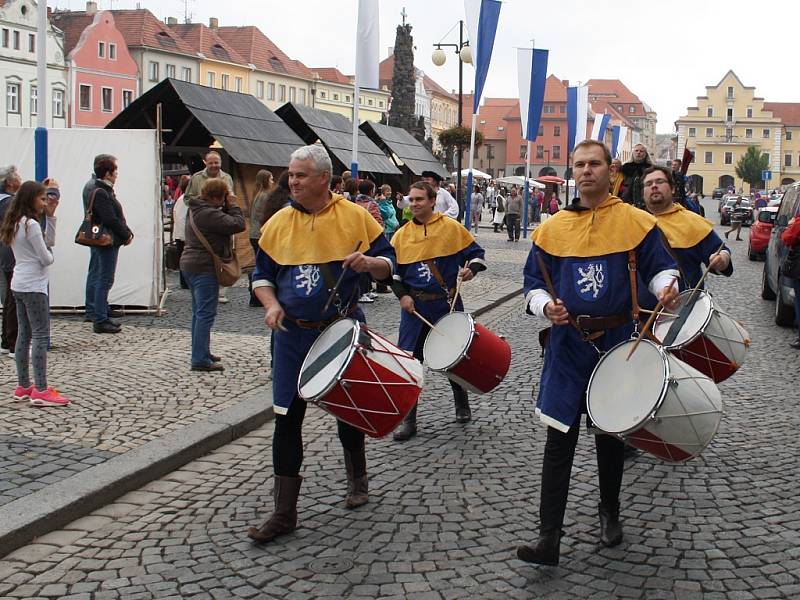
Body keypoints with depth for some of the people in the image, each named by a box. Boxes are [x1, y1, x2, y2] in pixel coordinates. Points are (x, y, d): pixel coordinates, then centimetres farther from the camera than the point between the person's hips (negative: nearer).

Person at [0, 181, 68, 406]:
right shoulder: (31, 225, -16)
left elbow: (50, 242, 16)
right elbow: (46, 258, -15)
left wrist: (50, 216, 9)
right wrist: (50, 257, 8)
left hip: (19, 285, 10)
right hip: (33, 286, -10)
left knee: (24, 335, 13)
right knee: (41, 335, -8)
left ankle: (23, 387, 18)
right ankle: (41, 391, -10)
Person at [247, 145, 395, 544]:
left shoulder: (356, 218, -5)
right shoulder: (278, 223, 2)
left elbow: (388, 264, 0)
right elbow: (262, 274, 11)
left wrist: (369, 262, -23)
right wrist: (271, 305, -9)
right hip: (293, 335, 2)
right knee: (287, 420, -1)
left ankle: (357, 481, 41)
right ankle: (284, 513, 7)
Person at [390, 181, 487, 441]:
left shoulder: (451, 227, -3)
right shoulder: (401, 235, 3)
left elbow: (476, 253, 2)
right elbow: (393, 271, 9)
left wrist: (471, 269, -18)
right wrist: (402, 295, -5)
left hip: (447, 303, -2)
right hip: (414, 305, 2)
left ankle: (462, 405, 35)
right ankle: (408, 420, 7)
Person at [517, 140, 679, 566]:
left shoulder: (635, 222, -1)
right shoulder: (552, 228, 4)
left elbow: (660, 267, 1)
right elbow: (534, 281, 7)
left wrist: (666, 287, -22)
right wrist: (545, 305, -13)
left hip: (617, 341, -1)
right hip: (568, 343, 1)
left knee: (610, 434, 14)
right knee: (559, 438, -4)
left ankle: (610, 513, 36)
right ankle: (548, 537, -3)